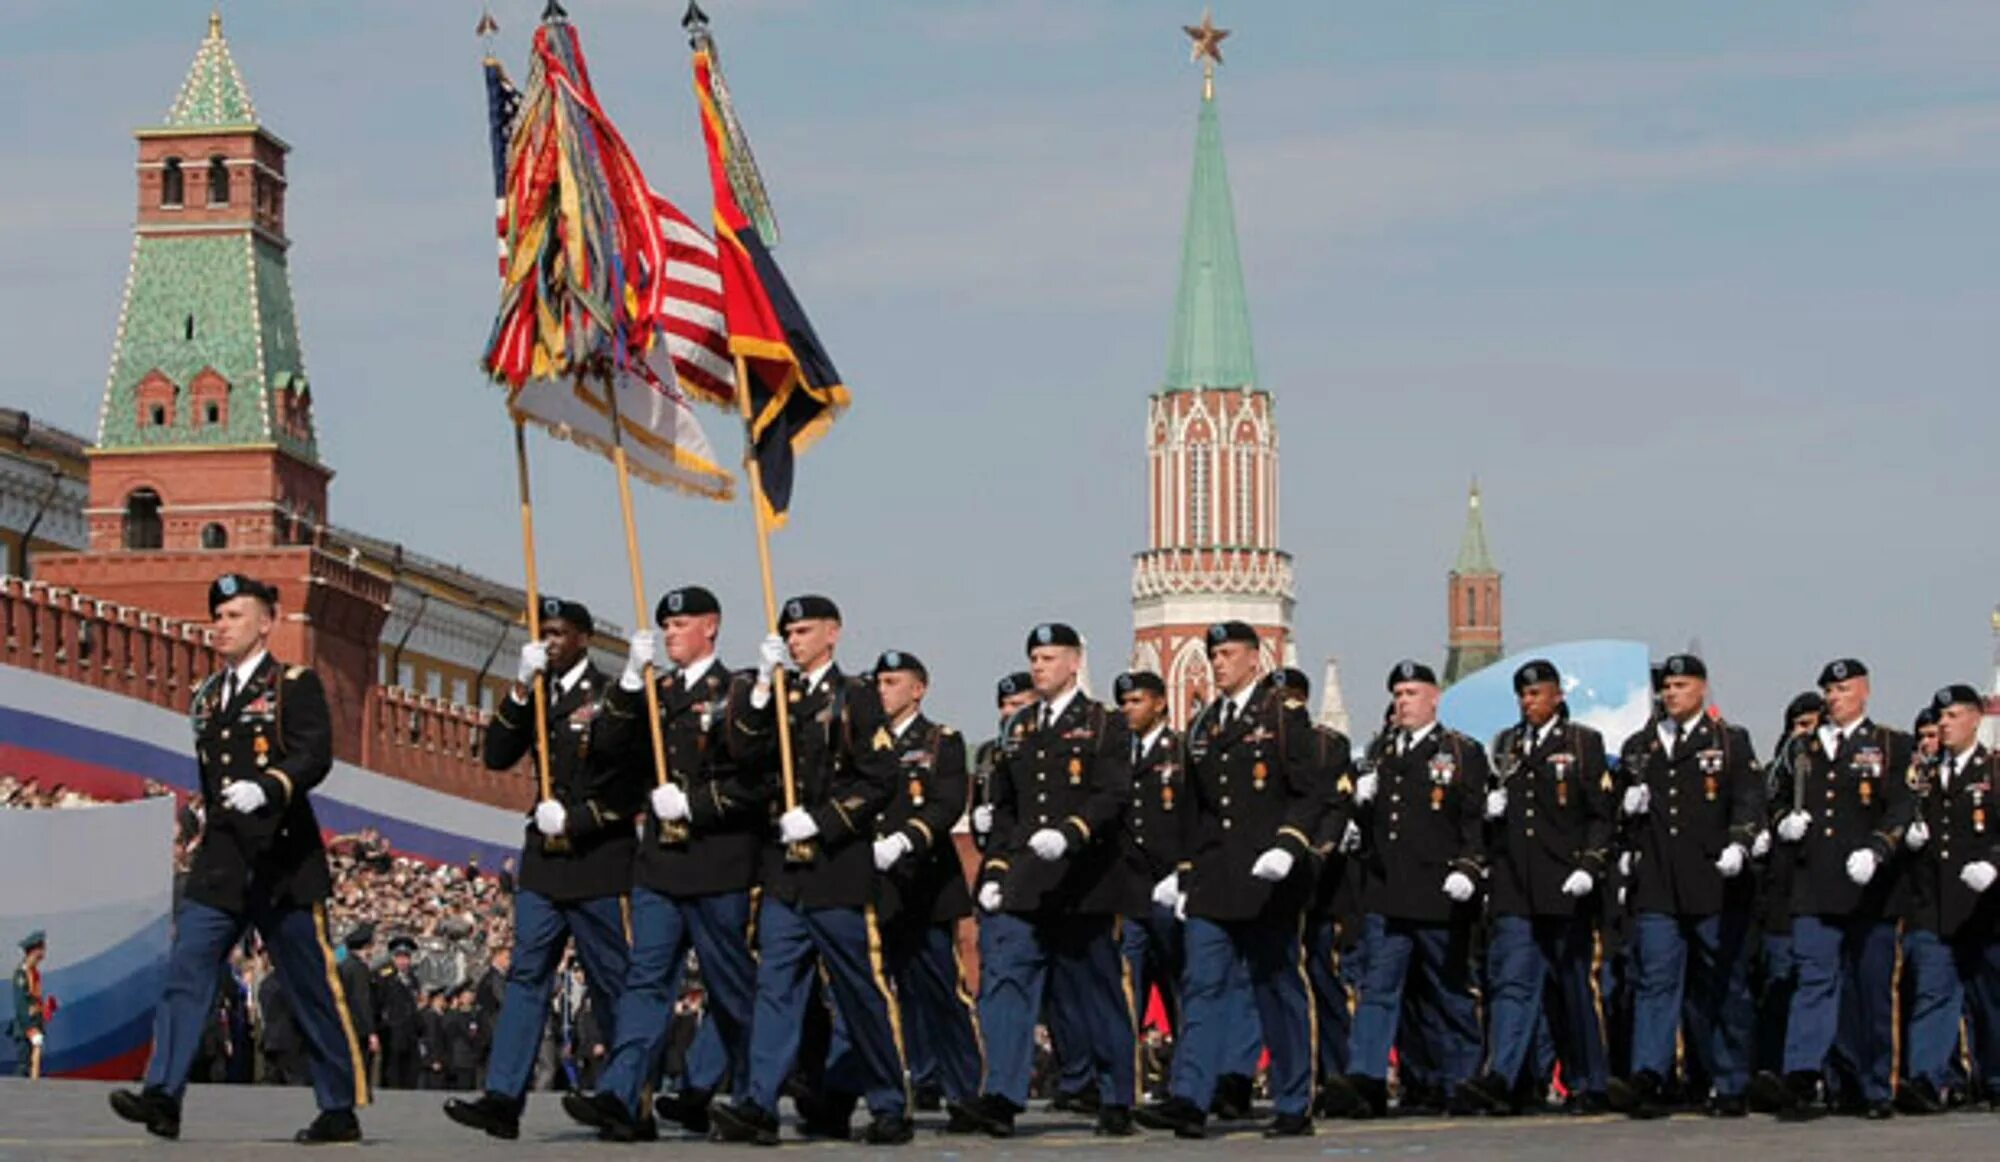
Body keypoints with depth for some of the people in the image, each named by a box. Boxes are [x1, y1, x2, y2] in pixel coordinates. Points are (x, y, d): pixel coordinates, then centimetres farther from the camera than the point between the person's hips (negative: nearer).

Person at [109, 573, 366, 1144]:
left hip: (281, 863, -6)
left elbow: (315, 755, -16)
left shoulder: (295, 685, -2)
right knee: (185, 970, -10)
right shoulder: (208, 696, 18)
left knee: (313, 987, 1)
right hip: (220, 865, 6)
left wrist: (266, 787, -34)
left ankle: (341, 1110, 8)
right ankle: (162, 1096, -16)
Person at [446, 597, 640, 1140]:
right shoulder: (539, 696, 14)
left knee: (613, 982, 1)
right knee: (526, 975, -3)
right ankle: (503, 1098, -10)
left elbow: (632, 783, -10)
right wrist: (521, 692, -7)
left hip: (598, 863, -6)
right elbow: (497, 755, 3)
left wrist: (574, 821, -13)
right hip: (545, 860, 6)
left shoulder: (609, 697, -6)